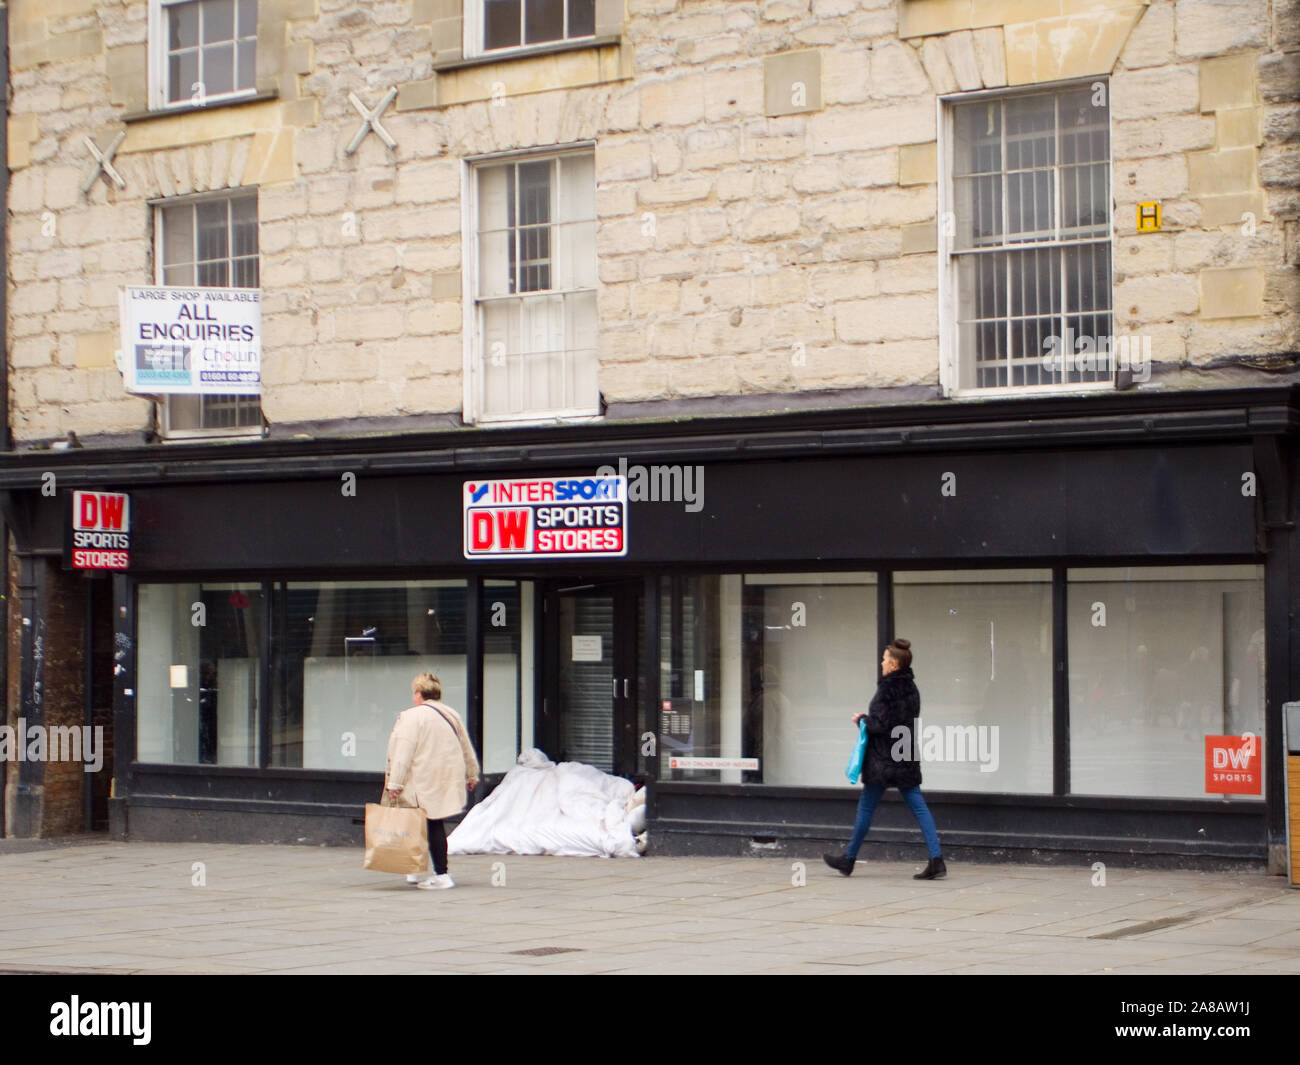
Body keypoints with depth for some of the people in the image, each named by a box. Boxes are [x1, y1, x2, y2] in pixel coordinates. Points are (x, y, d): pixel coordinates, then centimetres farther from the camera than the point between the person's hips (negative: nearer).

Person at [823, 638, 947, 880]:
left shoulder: (887, 688, -17)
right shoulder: (911, 688, 9)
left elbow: (881, 724, -21)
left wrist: (862, 719, -3)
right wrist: (869, 718, 14)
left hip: (883, 760, -7)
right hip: (907, 759, 7)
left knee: (866, 808, 7)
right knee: (919, 808, 3)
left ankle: (848, 859, 20)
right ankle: (936, 860, -8)